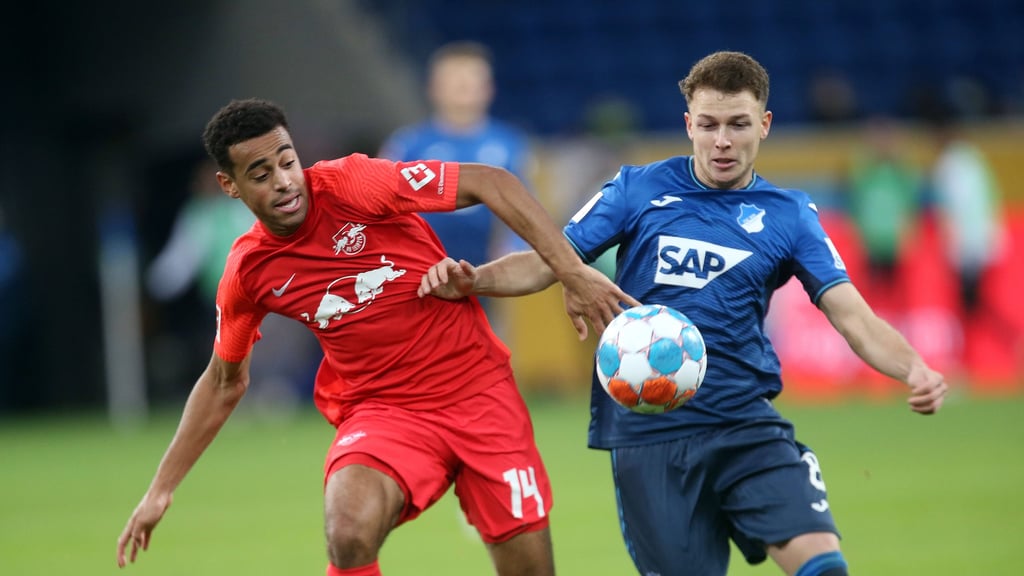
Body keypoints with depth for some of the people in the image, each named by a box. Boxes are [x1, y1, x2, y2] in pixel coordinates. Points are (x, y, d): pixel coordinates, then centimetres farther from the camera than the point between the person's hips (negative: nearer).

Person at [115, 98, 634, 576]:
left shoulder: (352, 184, -13)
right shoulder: (246, 272, -2)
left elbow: (491, 183, -13)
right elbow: (224, 382, 14)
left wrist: (572, 273, -21)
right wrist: (160, 491, 13)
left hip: (480, 391, -1)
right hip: (380, 411, 1)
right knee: (349, 534, -31)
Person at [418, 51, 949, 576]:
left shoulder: (789, 215, 6)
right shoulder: (638, 189, 5)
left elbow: (855, 320, -1)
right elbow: (547, 262, 5)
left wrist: (914, 370, -20)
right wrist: (472, 280, -15)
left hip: (746, 425, 1)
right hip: (647, 431, -1)